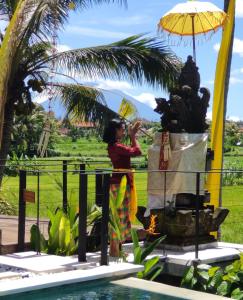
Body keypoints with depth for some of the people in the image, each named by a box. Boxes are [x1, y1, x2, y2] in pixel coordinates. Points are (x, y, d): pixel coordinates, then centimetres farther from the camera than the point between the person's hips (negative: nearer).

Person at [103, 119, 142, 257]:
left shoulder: (115, 145, 12)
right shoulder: (116, 146, -19)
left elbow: (131, 151, 24)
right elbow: (137, 151, -21)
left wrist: (133, 136, 16)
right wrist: (133, 136, -8)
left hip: (122, 184, 10)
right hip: (120, 184, -10)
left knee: (121, 217, 15)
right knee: (119, 216, -5)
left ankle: (117, 249, 22)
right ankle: (115, 250, 1)